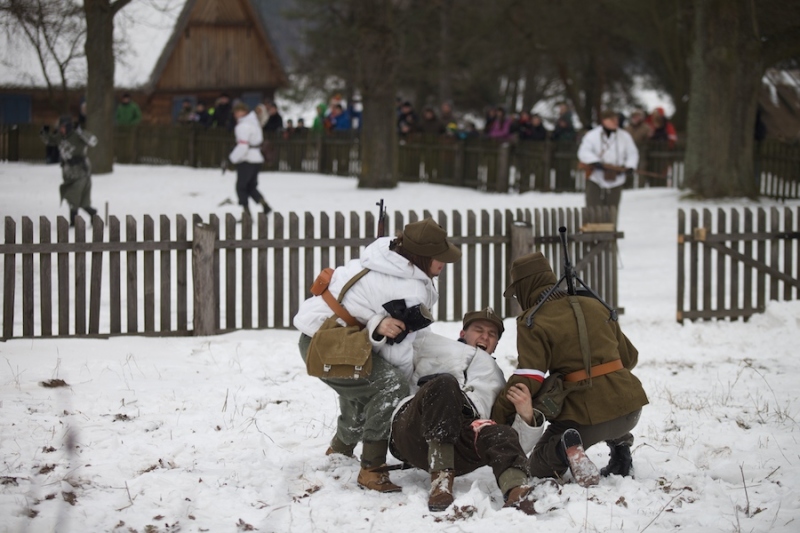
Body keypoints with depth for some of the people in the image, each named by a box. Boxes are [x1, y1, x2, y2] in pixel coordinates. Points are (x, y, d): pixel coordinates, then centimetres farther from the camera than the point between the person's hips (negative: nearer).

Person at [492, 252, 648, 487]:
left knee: (539, 468, 15)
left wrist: (498, 417, -8)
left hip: (586, 418, -6)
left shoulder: (532, 322, -3)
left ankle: (566, 447, -17)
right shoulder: (595, 306, 15)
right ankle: (620, 446, 16)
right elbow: (629, 356, 21)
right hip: (629, 410, 6)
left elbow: (527, 380, -15)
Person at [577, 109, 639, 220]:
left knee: (612, 214, 6)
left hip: (615, 181, 3)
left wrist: (629, 167, -11)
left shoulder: (624, 136, 5)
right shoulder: (592, 135, -4)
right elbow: (584, 153, -11)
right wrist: (595, 162, -28)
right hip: (595, 181, -3)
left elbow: (632, 154, 8)